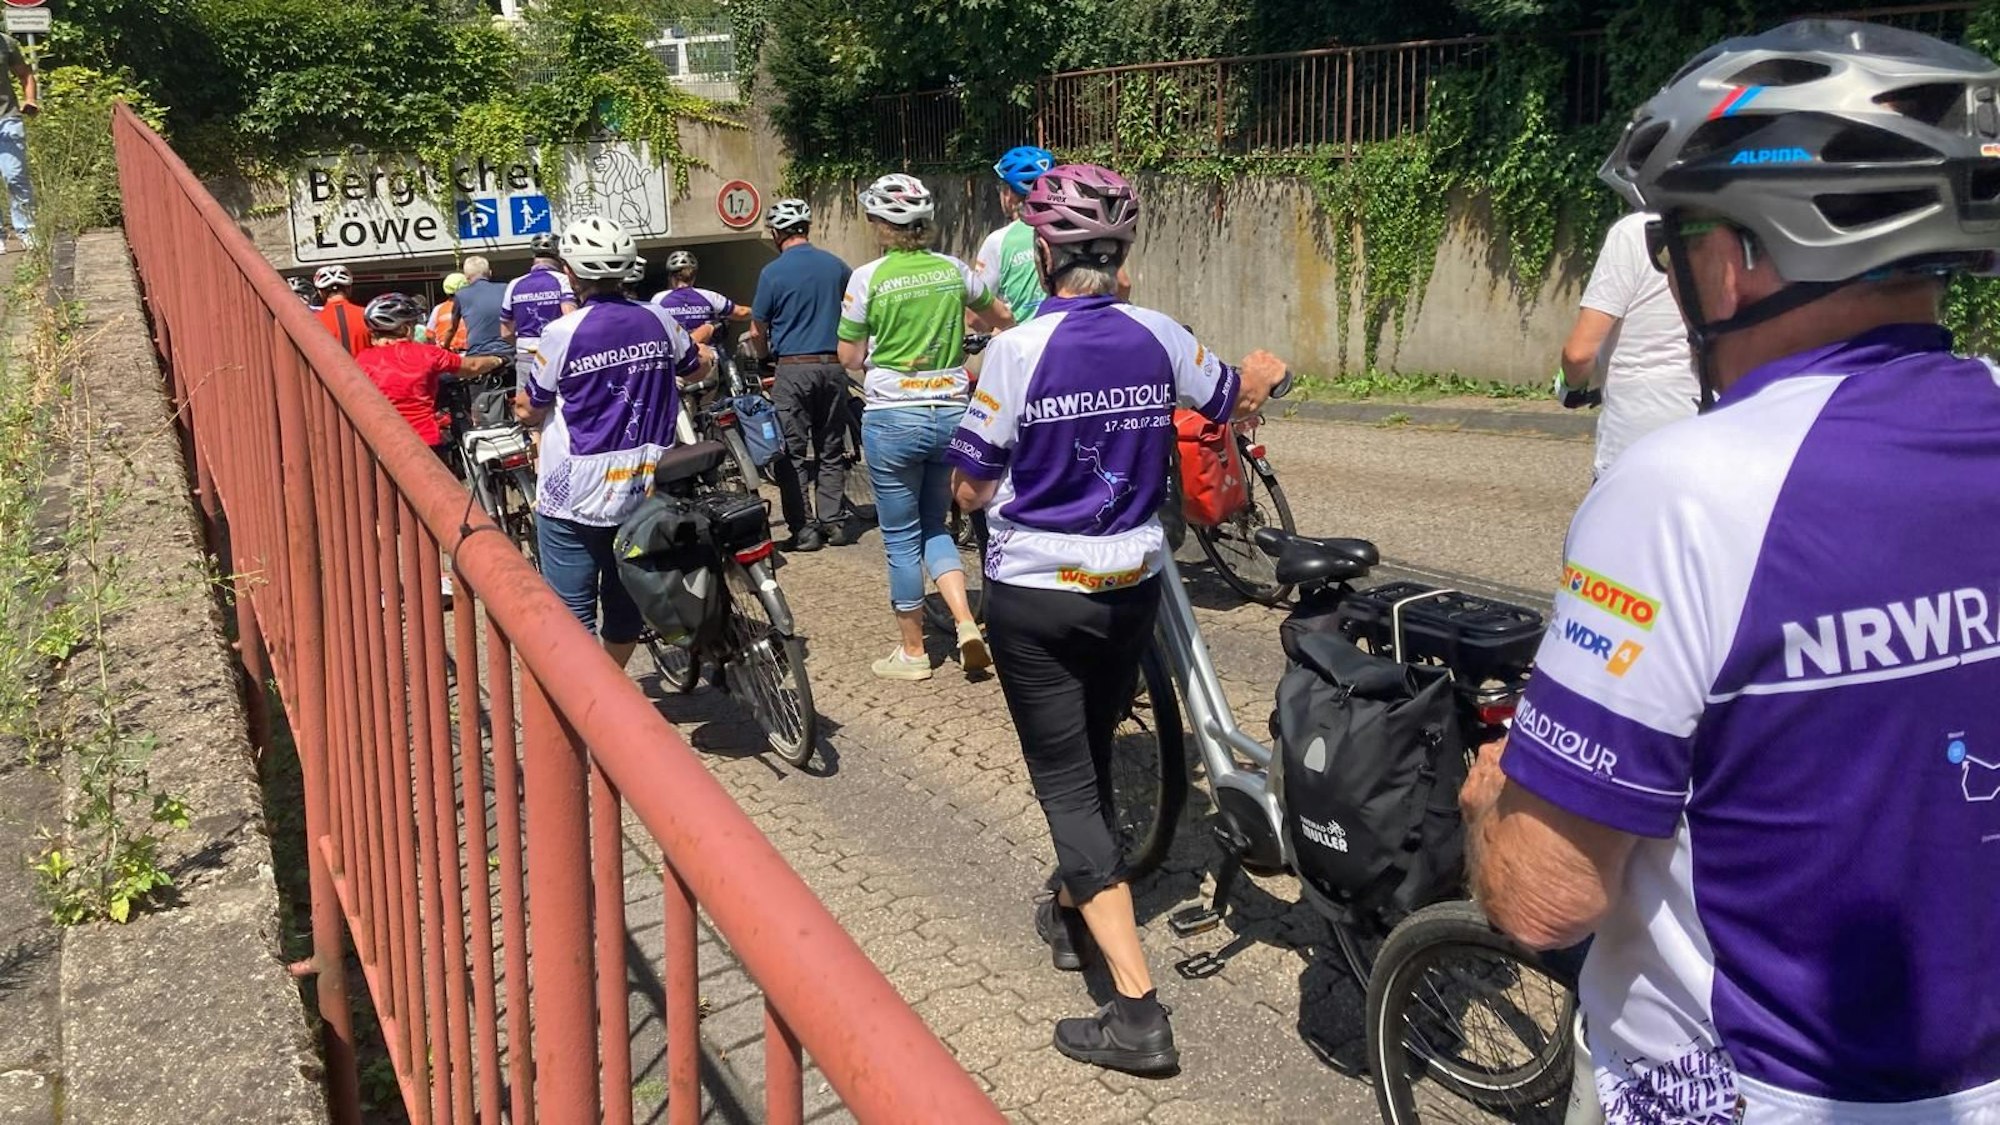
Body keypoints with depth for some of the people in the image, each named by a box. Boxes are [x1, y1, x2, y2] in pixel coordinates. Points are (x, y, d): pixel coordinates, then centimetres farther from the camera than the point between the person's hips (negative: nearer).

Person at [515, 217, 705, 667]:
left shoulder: (562, 333, -14)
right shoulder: (658, 321, -1)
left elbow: (529, 411, -4)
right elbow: (697, 369, 19)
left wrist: (523, 407, 18)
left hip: (575, 497, -5)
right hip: (643, 490, 5)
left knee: (573, 612, 3)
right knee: (625, 598, 17)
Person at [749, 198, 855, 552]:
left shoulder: (773, 273, -7)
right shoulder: (837, 266, 5)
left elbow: (758, 331, 0)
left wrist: (758, 338, 22)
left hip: (793, 367, -4)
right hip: (833, 364, 4)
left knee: (791, 452, 3)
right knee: (831, 449, 13)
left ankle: (803, 528, 1)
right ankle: (836, 522, 13)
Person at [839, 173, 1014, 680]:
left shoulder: (868, 278, -10)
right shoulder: (953, 269, 2)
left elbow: (849, 357, -5)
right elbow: (1002, 320, 18)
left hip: (893, 418, -4)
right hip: (952, 413, 4)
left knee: (901, 537, 9)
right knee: (934, 526, 19)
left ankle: (912, 650, 17)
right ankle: (966, 621, 1)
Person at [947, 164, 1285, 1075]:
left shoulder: (1017, 350, -17)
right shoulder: (1158, 336, -4)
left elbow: (970, 489, -11)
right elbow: (1237, 401, 13)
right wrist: (1262, 373, 36)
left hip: (1034, 595, -5)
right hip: (1130, 586, 5)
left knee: (1067, 784, 0)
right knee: (1094, 758, 23)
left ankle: (1138, 1008, -6)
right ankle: (1072, 911, 45)